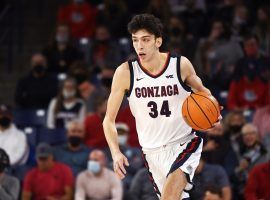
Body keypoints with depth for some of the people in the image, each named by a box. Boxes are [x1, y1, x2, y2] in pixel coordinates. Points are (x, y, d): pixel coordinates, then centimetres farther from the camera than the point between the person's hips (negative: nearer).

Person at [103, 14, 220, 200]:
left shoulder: (181, 65, -8)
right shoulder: (125, 72, -9)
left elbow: (201, 91, 14)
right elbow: (109, 120, -3)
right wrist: (116, 153, -18)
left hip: (184, 143, -3)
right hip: (153, 151, 3)